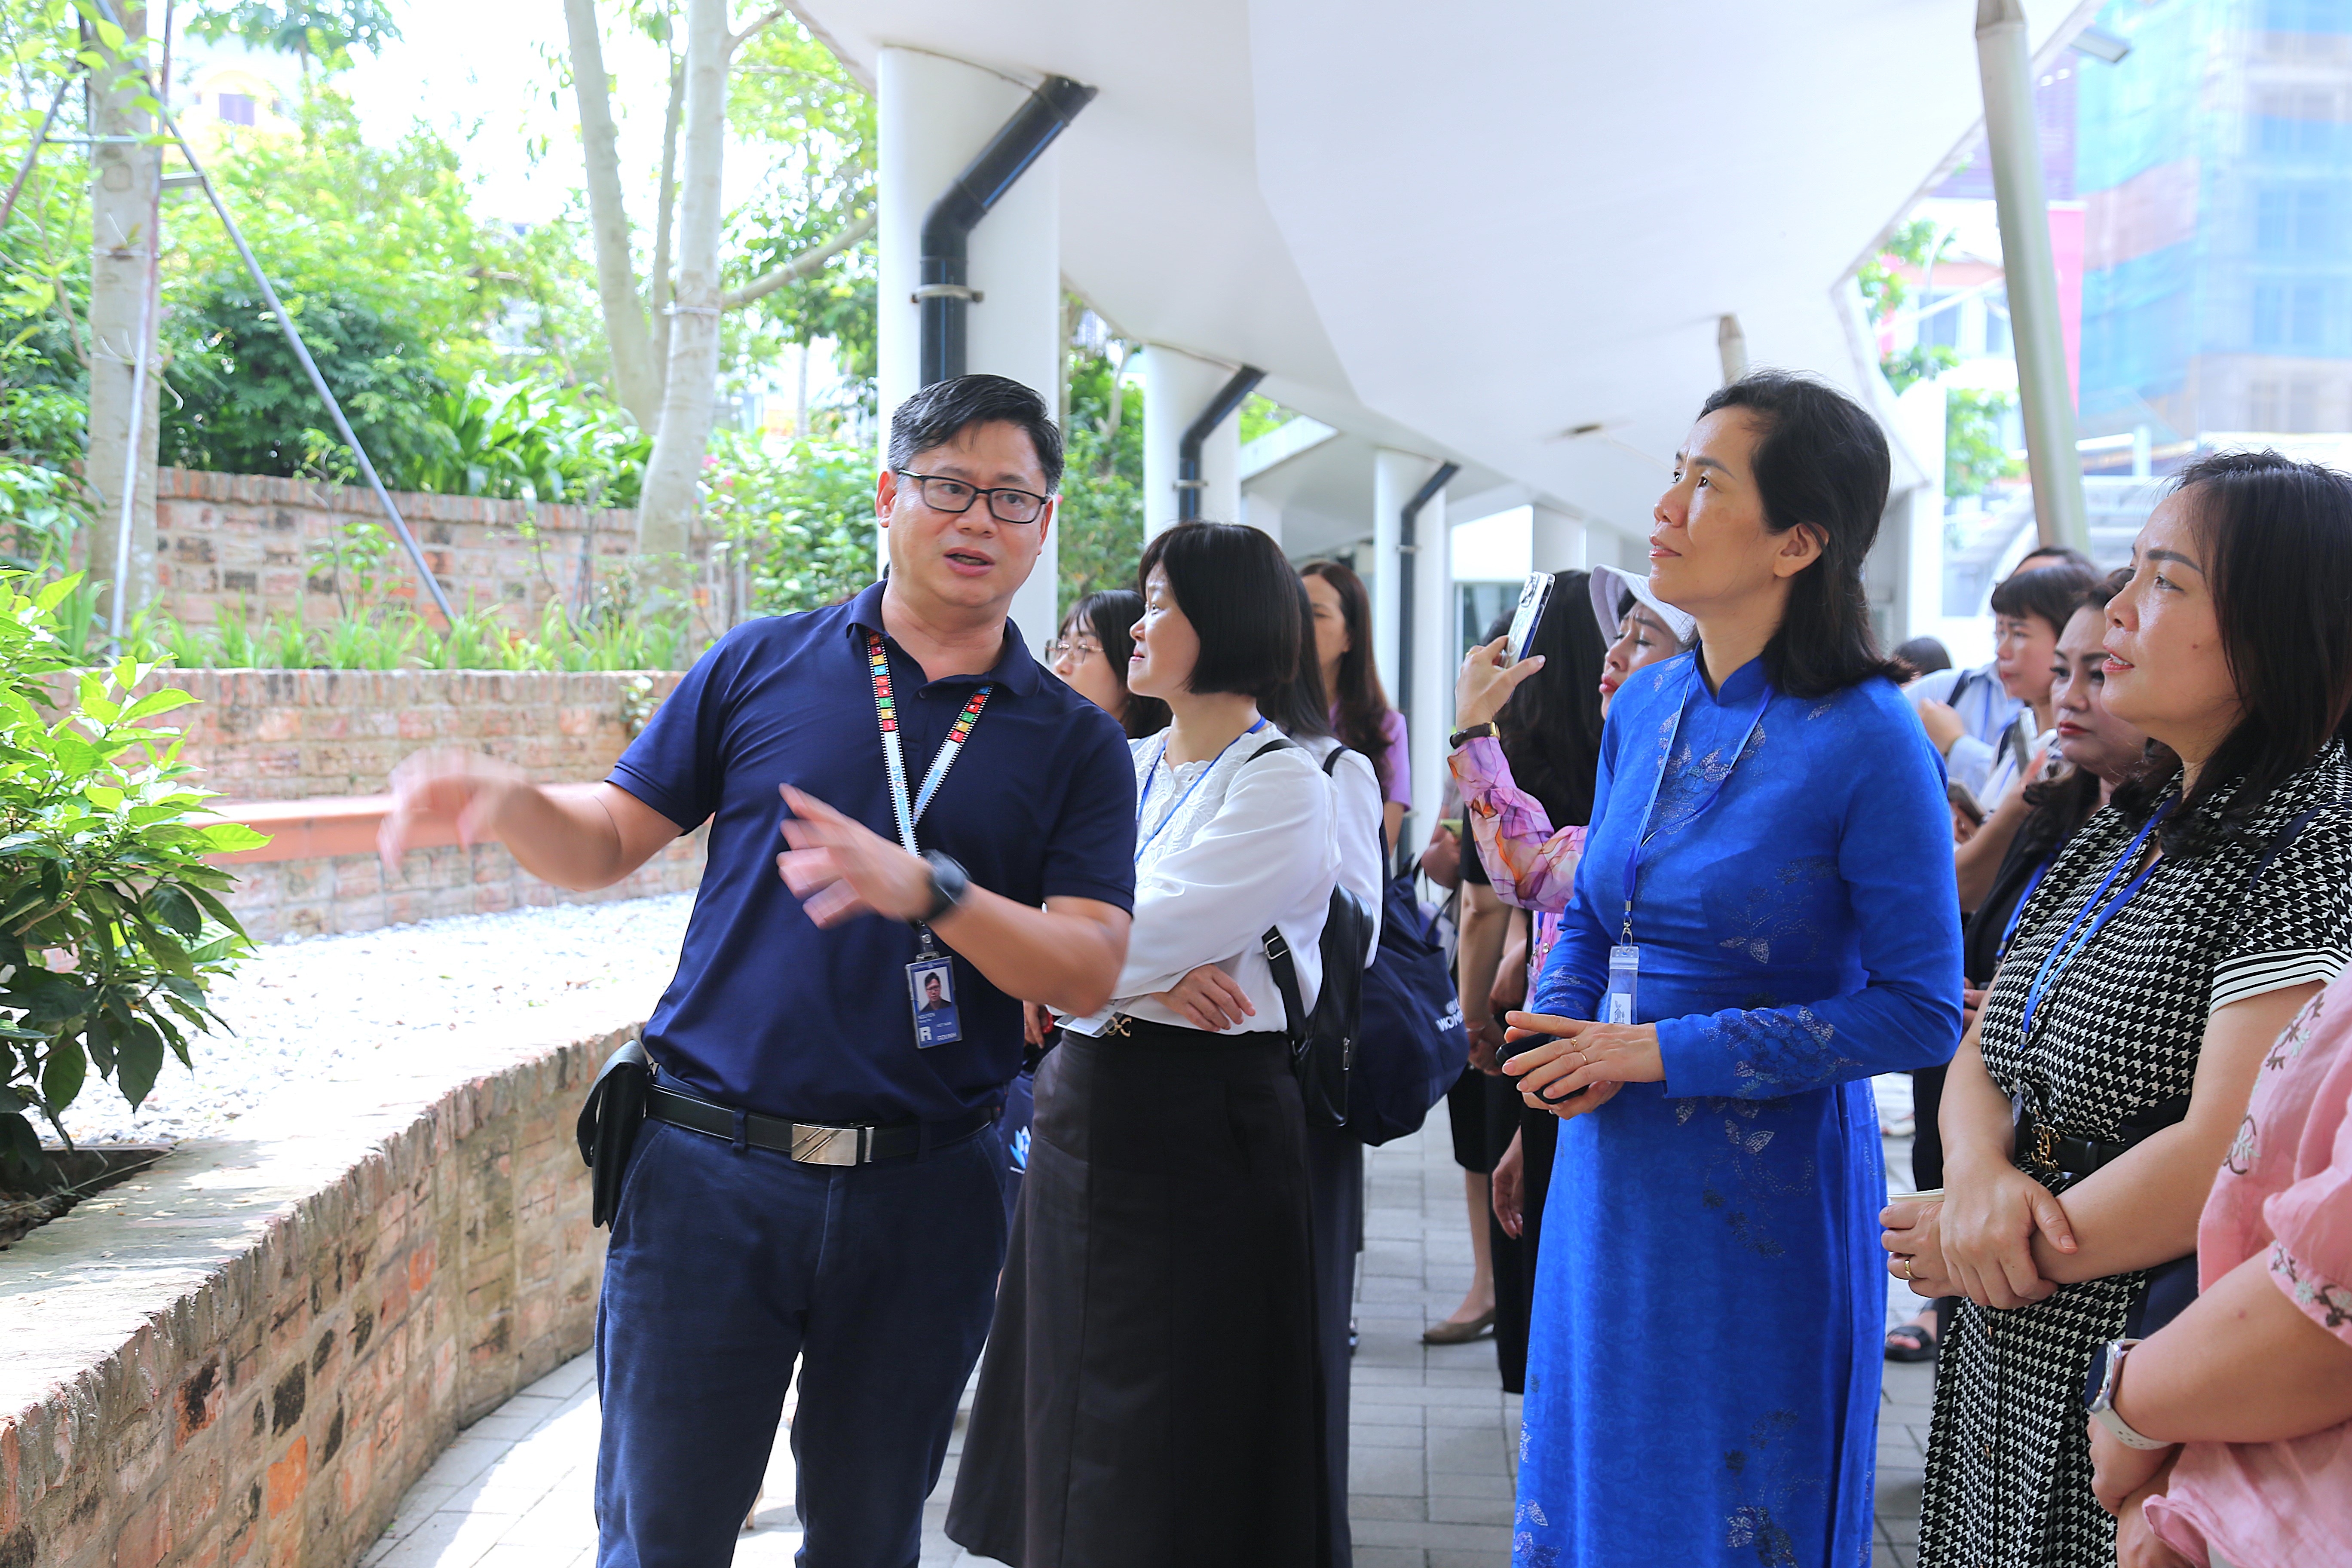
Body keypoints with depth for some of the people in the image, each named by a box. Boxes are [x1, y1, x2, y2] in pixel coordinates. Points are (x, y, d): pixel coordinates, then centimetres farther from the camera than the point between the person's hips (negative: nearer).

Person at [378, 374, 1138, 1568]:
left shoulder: (1076, 743, 5)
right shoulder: (763, 665, 6)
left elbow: (1088, 972, -6)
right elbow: (608, 842, 8)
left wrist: (928, 888, -22)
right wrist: (508, 800, -14)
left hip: (922, 1194, 1)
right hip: (714, 1167, 0)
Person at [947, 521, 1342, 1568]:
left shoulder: (1284, 787, -10)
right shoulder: (1124, 769, 12)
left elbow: (1120, 938, -20)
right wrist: (1152, 977, -16)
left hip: (1203, 1134, -7)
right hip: (1079, 1113, 7)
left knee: (1169, 1470, 2)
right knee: (1069, 1441, 14)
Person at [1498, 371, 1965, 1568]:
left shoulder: (1868, 741, -15)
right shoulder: (1645, 706, 4)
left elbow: (1919, 1012, -16)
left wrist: (1668, 1052, -18)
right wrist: (1557, 1029, -5)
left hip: (1763, 1193, -6)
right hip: (1610, 1170, 6)